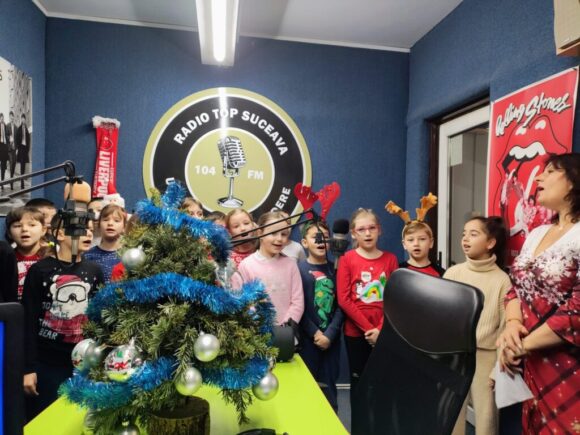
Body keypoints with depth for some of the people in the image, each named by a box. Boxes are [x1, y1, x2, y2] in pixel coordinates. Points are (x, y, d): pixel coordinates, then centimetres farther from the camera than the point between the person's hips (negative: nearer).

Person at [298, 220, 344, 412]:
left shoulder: (334, 269, 4)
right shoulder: (298, 268, -4)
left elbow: (340, 305, -1)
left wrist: (330, 334, -10)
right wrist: (315, 333, -12)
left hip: (331, 338, 2)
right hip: (307, 338, -2)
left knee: (328, 386, 11)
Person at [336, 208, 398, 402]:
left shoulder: (390, 259, 2)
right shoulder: (347, 259, -4)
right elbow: (343, 300, -9)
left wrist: (380, 329, -10)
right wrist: (368, 328, -12)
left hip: (384, 333, 1)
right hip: (355, 332, -1)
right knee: (358, 381, 10)